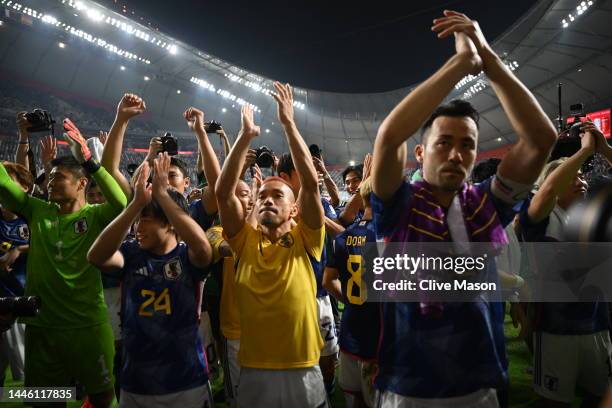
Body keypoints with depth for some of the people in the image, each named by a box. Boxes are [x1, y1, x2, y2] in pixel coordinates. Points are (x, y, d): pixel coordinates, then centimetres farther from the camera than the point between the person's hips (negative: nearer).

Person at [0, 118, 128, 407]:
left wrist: (87, 160, -34)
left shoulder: (95, 216, -9)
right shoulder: (37, 212, 4)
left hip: (88, 325, -4)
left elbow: (122, 204, -29)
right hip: (41, 325, 4)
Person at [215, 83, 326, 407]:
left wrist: (288, 124, -13)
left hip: (304, 372, -1)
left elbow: (310, 184, -14)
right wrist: (245, 136, -13)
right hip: (254, 373, 1)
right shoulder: (245, 241, 1)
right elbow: (223, 192, -10)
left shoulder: (305, 241, -3)